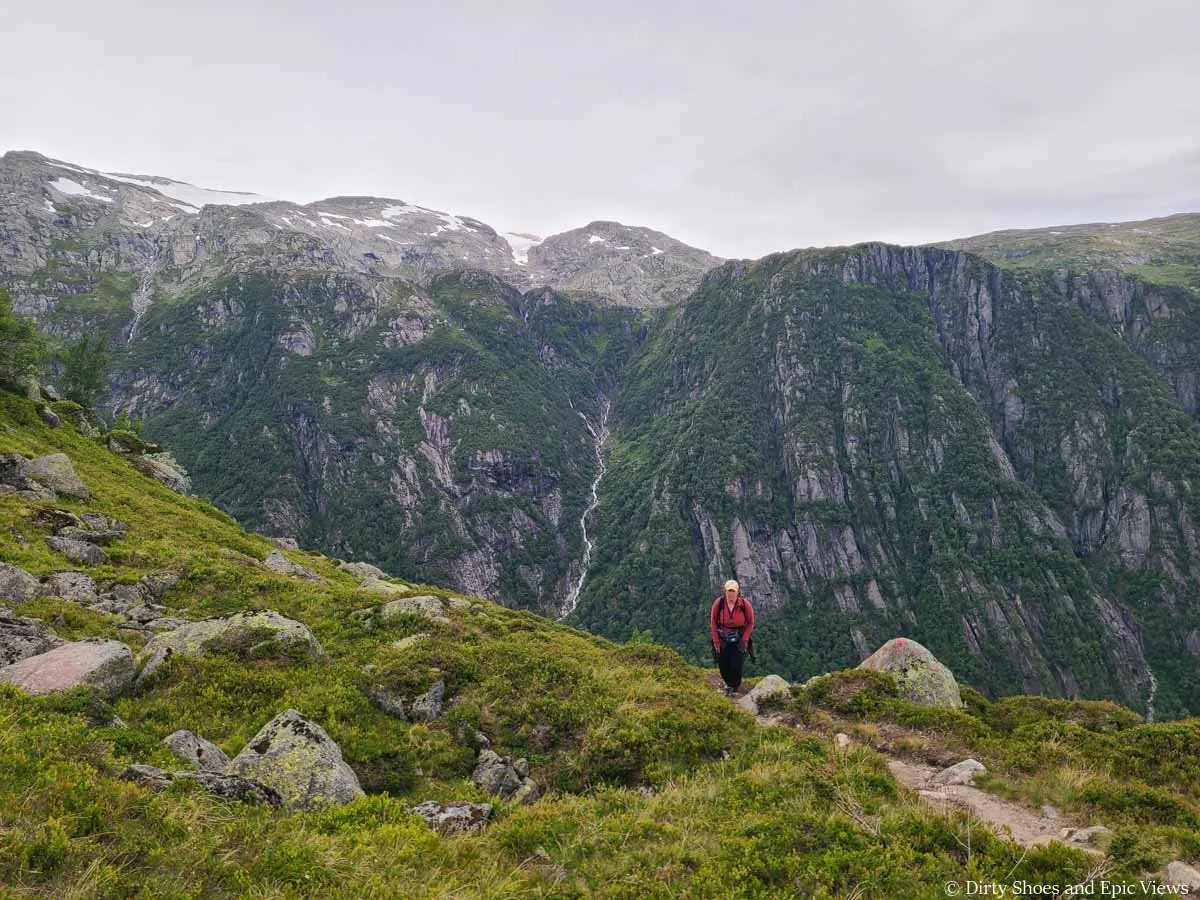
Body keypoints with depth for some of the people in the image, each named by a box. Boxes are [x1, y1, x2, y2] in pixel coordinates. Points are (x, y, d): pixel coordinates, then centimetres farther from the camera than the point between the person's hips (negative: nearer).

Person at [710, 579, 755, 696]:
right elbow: (713, 622, -3)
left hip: (739, 639, -1)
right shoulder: (718, 603, -14)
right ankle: (728, 683, 34)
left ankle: (734, 687, 20)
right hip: (722, 639, 1)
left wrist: (744, 640, -8)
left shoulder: (745, 604, -15)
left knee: (736, 665, -5)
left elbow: (750, 623, -3)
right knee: (723, 664, 5)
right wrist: (716, 641, -4)